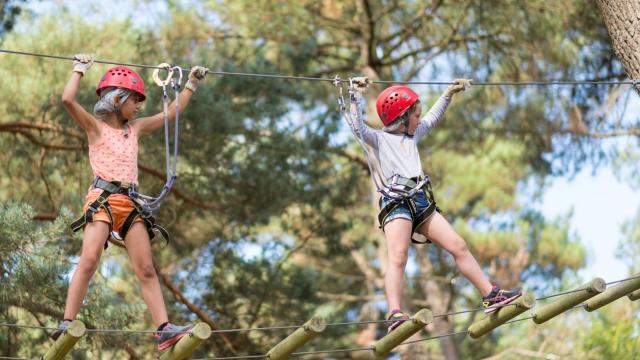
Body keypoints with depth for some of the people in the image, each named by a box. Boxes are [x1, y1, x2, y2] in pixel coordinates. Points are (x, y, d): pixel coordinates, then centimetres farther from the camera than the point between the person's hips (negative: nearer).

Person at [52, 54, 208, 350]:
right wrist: (80, 69, 2)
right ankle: (67, 323, -24)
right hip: (102, 198, -6)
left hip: (130, 201, 6)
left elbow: (171, 113, 30)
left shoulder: (135, 128, 22)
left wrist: (191, 84, 31)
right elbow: (68, 99, -9)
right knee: (89, 260, -21)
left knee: (146, 269, -2)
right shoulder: (95, 125, 6)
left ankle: (164, 329, -7)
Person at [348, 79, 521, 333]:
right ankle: (395, 315, -38)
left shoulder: (412, 136, 30)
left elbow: (433, 118, 40)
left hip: (421, 202, 7)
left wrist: (449, 93, 38)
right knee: (398, 257, -24)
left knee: (458, 246, 4)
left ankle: (491, 295, 9)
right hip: (396, 202, -7)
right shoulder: (379, 139, 9)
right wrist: (357, 97, -9)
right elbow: (358, 128, -8)